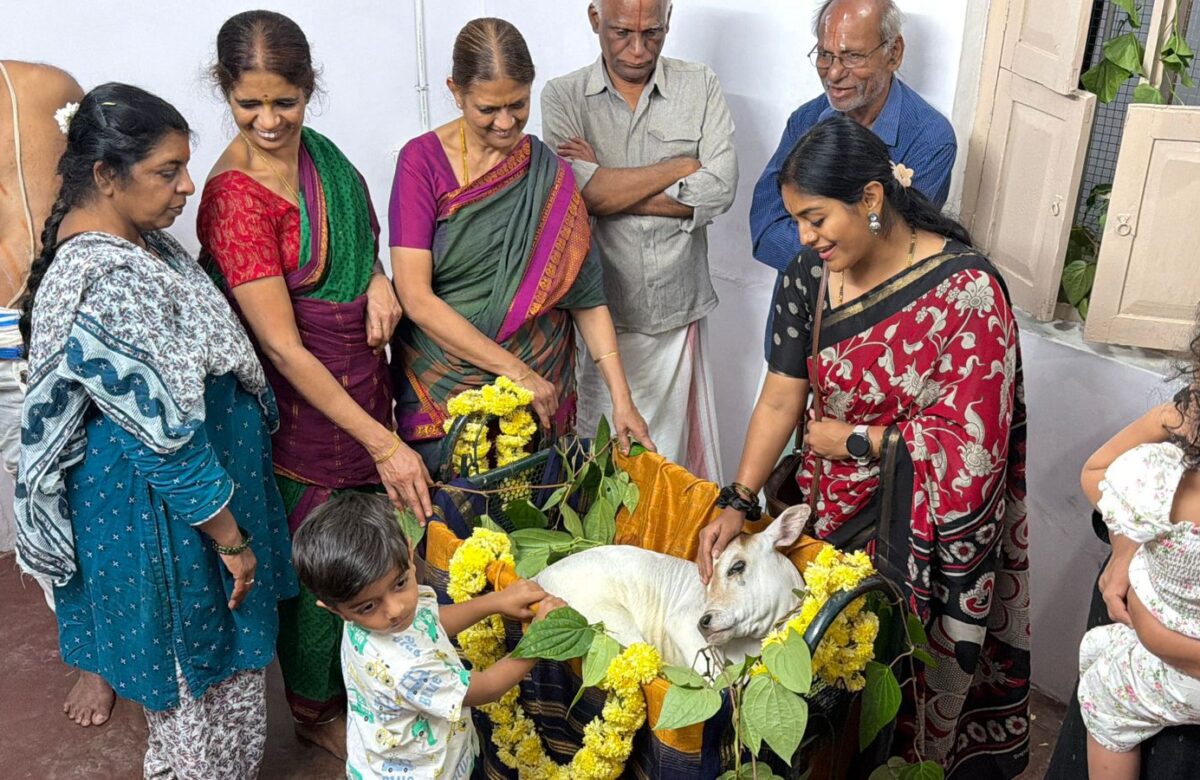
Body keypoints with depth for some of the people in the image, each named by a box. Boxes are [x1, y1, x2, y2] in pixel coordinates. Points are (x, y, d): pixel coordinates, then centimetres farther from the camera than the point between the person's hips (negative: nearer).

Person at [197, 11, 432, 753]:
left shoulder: (319, 152, 0)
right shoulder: (235, 197, -22)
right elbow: (283, 347, -24)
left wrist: (379, 278, -8)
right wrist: (381, 442, -25)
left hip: (362, 385, 7)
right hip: (305, 408, -7)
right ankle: (315, 706, 37)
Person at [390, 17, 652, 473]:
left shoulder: (549, 176, -1)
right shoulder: (422, 160, -8)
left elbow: (586, 295, -2)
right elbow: (415, 297, -15)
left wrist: (621, 398, -11)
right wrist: (515, 369, -17)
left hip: (537, 386, 2)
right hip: (439, 386, -1)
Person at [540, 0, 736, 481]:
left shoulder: (701, 87, 4)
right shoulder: (563, 97, 1)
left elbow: (720, 189, -9)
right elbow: (581, 191, -15)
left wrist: (609, 189, -11)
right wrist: (684, 165, -7)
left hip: (677, 312, 1)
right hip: (599, 312, -1)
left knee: (678, 450, 7)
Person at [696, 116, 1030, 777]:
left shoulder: (965, 289, -22)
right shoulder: (809, 277, -6)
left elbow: (971, 441, -22)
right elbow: (779, 399, -5)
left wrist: (852, 439, -15)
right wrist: (736, 504, -12)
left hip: (927, 525, -4)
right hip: (834, 508, 5)